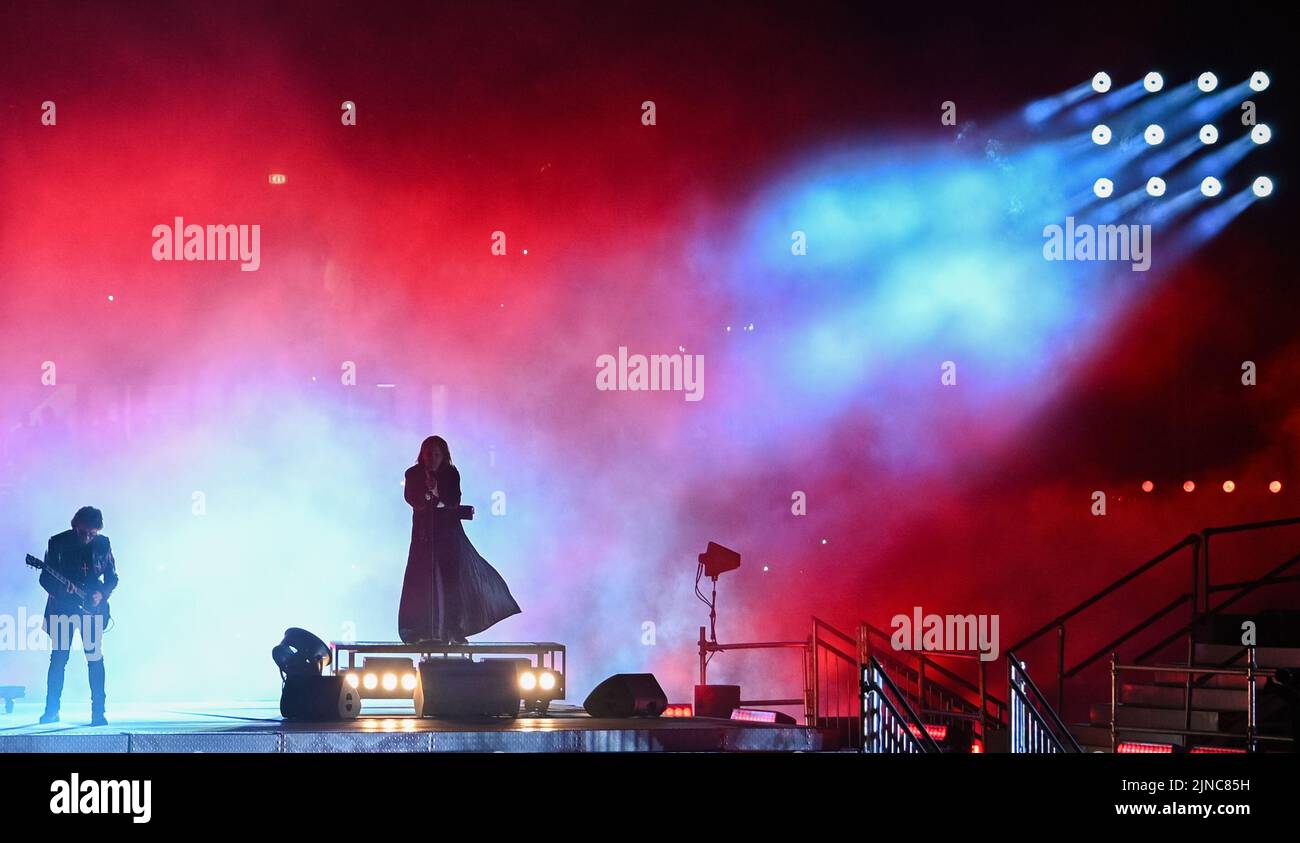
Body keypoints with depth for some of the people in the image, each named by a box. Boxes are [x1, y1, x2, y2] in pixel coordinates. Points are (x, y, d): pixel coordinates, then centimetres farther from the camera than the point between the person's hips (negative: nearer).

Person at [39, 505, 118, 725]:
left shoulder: (102, 544, -2)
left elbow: (112, 577, 6)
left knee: (95, 659, -5)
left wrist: (102, 594, -12)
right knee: (58, 659, -1)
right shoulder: (58, 543, -7)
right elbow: (45, 577, -4)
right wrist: (61, 588, -22)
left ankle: (98, 713, -2)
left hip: (92, 607, 1)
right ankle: (51, 711, 8)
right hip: (63, 607, -1)